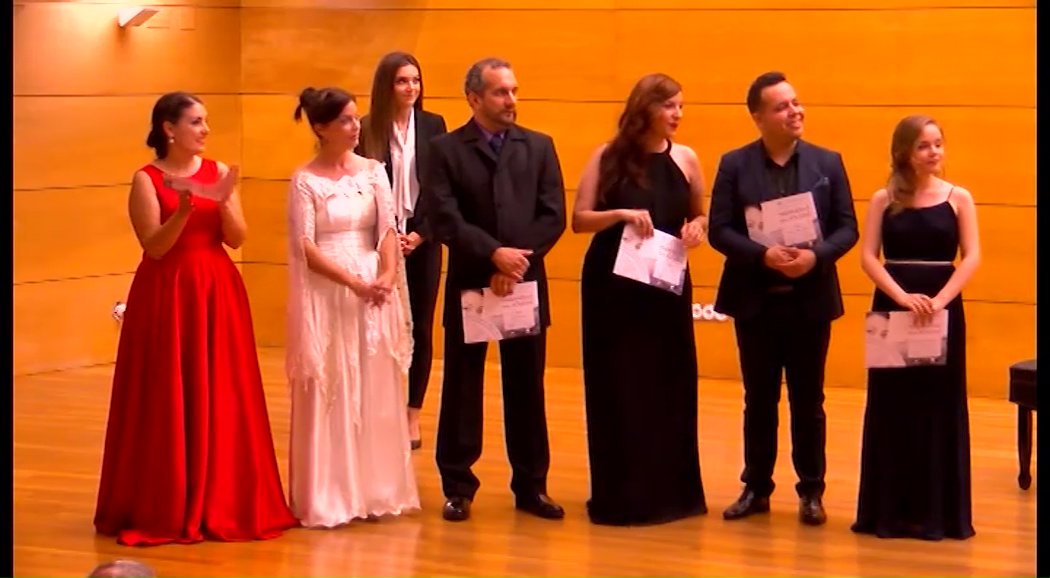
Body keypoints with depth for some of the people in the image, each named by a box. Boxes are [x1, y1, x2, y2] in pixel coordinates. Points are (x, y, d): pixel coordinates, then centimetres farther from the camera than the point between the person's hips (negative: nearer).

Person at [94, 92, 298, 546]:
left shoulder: (218, 171, 7)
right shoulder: (146, 179, -4)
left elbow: (237, 238, 1)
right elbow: (154, 247, -11)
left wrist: (223, 202, -16)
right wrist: (184, 209, -24)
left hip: (218, 292, 4)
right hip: (167, 296, -4)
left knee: (222, 399, 4)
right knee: (168, 402, -2)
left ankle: (221, 503, 13)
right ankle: (164, 509, 6)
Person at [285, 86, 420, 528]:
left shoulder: (373, 172, 7)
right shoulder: (305, 181, -4)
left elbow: (388, 230, 0)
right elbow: (306, 249, -9)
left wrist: (388, 276, -18)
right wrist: (354, 283, -18)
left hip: (374, 290, 4)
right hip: (325, 295, -4)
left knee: (375, 393, 6)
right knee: (327, 394, 0)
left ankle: (374, 490, 15)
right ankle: (326, 497, 6)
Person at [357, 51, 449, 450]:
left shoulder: (433, 126, 2)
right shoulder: (367, 129, -4)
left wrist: (419, 234, -9)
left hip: (422, 239, 2)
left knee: (419, 328, 5)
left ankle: (413, 416, 12)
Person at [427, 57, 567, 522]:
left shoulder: (539, 147, 7)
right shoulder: (446, 149, -1)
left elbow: (554, 216, 0)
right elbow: (445, 220, -10)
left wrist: (519, 260, -13)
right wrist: (494, 253, -20)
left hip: (526, 283, 2)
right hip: (469, 284, -2)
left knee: (526, 388, 8)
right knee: (462, 388, 4)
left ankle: (531, 486, 16)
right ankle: (458, 487, 12)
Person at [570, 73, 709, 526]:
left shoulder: (685, 159, 4)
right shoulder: (608, 157, -3)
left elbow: (701, 217, 15)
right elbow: (579, 220, -7)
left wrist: (696, 230, -7)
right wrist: (621, 214, -22)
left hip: (667, 288, 2)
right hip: (612, 286, -2)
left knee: (669, 387, 4)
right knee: (617, 389, 1)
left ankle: (668, 490, 14)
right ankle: (620, 494, 8)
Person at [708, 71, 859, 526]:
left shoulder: (828, 162, 2)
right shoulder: (734, 164, -1)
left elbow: (847, 228, 0)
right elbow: (720, 230, -5)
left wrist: (817, 256, -19)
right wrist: (763, 255, -21)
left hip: (810, 300, 0)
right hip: (756, 300, 0)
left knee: (808, 400, 7)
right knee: (759, 399, 9)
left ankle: (811, 492, 16)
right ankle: (756, 488, 19)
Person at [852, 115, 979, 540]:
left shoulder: (958, 198, 2)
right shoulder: (884, 199, 3)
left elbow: (971, 258, -5)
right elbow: (868, 257, -4)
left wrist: (939, 300, -18)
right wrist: (903, 296, -18)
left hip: (943, 311, 0)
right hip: (891, 310, 0)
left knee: (940, 409, 3)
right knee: (891, 409, 4)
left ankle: (939, 512, 9)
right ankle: (890, 511, 11)